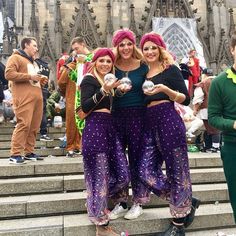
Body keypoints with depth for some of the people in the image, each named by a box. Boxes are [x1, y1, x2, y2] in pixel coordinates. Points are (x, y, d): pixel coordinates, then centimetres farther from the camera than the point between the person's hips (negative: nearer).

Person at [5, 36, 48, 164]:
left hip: (36, 96, 8)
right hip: (24, 97, -8)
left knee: (34, 126, 4)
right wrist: (29, 76, -11)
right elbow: (9, 74, -10)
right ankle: (15, 154, -12)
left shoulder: (31, 61, 33)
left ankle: (29, 152, 10)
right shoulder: (15, 58, 6)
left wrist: (40, 80, 19)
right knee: (23, 124, -16)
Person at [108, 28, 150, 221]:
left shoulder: (143, 66, -2)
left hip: (138, 116, -2)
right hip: (117, 116, 2)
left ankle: (138, 202, 21)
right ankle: (121, 202, 23)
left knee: (137, 158, 6)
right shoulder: (113, 67, 1)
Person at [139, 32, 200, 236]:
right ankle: (187, 202, 20)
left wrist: (165, 89, -19)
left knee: (176, 171, 2)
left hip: (169, 121, -6)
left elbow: (186, 99, -5)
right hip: (150, 125, 6)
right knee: (147, 172, -1)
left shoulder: (170, 69, 0)